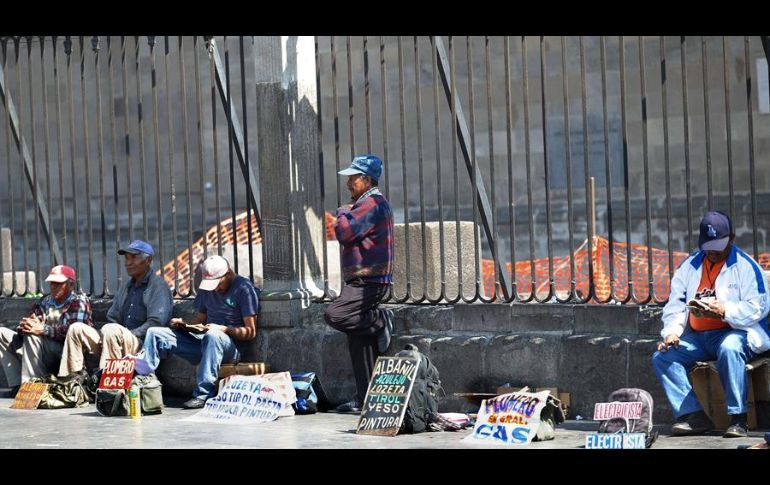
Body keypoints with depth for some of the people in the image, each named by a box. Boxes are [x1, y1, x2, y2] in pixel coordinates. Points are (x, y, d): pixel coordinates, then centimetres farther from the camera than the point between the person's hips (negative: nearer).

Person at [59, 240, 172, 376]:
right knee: (77, 329, -4)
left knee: (111, 330, -36)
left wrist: (128, 336, -15)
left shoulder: (158, 287, -2)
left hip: (142, 344, -8)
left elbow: (156, 323, -13)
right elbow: (112, 317, 22)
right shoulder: (126, 287, 24)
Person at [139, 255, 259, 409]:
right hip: (203, 342, 7)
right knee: (155, 333, -5)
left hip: (231, 346, -7)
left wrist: (223, 329, -22)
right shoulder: (207, 289, 16)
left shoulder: (243, 288, -6)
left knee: (212, 336, -41)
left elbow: (251, 332, -9)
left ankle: (203, 394, -39)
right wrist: (182, 324, 3)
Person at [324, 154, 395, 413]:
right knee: (360, 343, 8)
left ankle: (380, 320, -7)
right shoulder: (367, 203, 22)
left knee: (334, 315, -25)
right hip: (361, 280, 11)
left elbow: (345, 233, -17)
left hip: (368, 282, -11)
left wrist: (342, 214, -3)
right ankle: (365, 398, 10)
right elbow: (351, 236, 28)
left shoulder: (372, 203, -12)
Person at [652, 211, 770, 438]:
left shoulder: (745, 266, -1)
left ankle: (738, 417, -33)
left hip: (734, 333, -6)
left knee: (729, 349, -40)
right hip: (696, 337, 6)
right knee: (662, 357, -15)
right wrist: (671, 331, -7)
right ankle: (693, 415, -19)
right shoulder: (689, 266, 15)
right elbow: (675, 305, 12)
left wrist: (724, 311, -26)